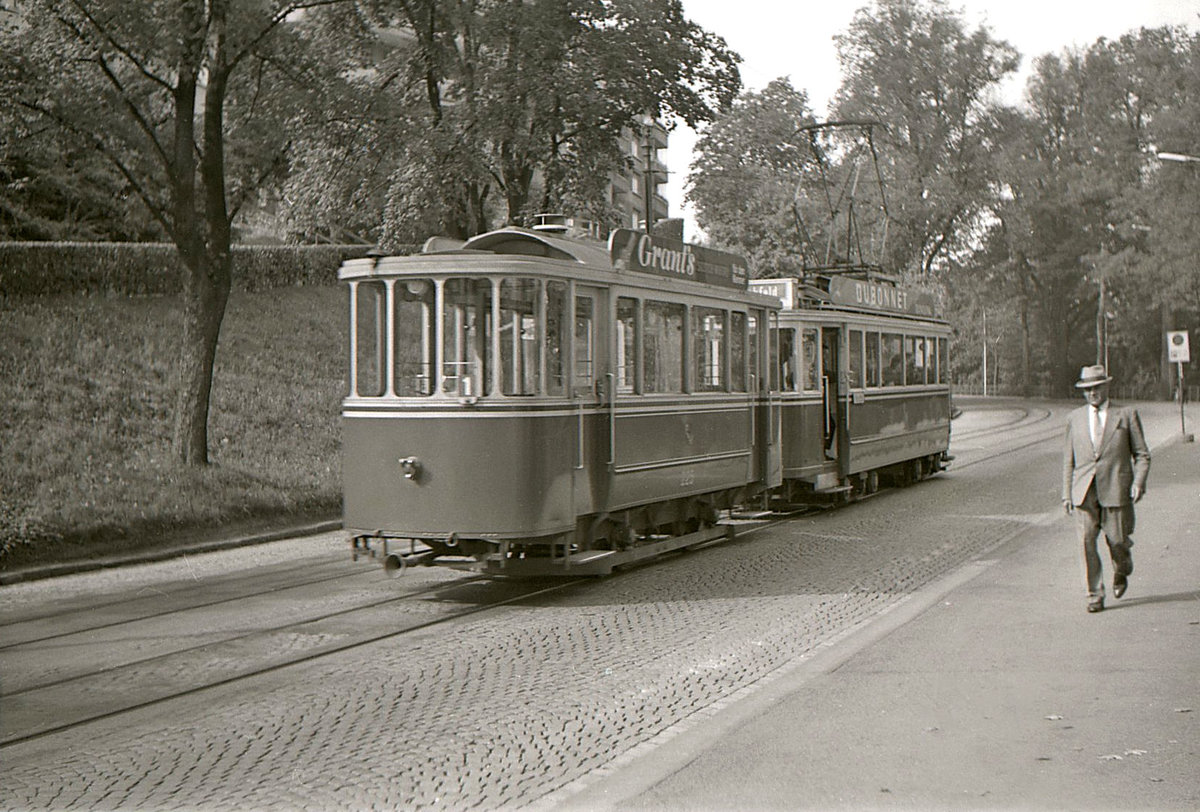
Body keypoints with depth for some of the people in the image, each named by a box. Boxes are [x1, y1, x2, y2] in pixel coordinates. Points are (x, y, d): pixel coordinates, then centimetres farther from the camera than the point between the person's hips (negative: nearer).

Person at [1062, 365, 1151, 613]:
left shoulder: (1127, 415, 5)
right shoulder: (1074, 418, 12)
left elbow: (1142, 454, 5)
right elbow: (1068, 459, 15)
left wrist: (1139, 482, -10)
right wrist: (1067, 493, 8)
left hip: (1116, 489, -2)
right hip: (1085, 491, 2)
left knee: (1117, 540, 1)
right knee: (1087, 540, -7)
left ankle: (1121, 572, 35)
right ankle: (1095, 595, 1)